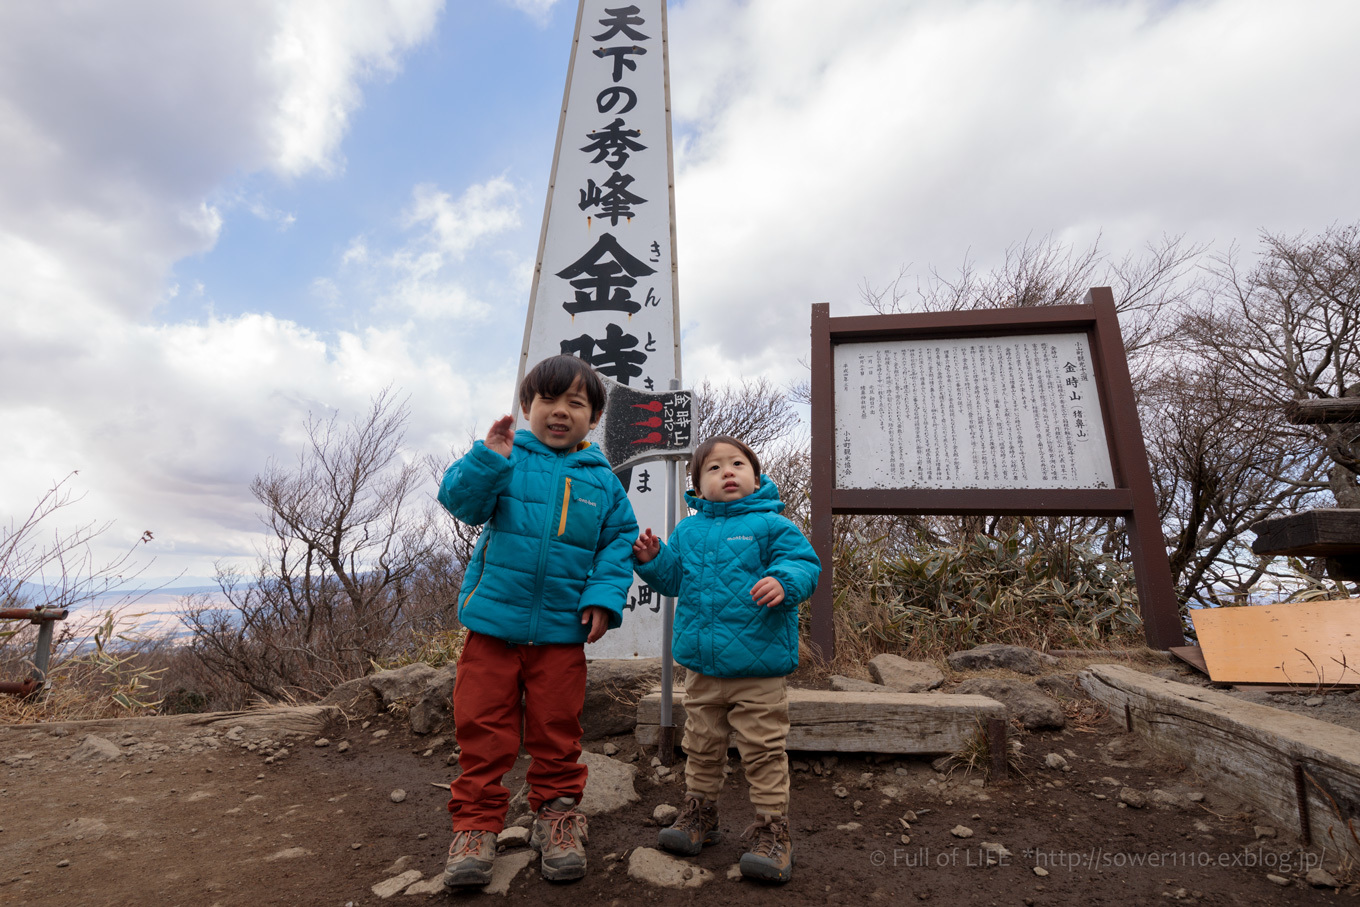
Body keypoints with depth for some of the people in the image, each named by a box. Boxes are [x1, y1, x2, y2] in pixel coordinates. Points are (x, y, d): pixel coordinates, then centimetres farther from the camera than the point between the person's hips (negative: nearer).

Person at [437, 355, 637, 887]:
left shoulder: (601, 480, 3)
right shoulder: (509, 459, -1)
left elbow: (619, 540, 4)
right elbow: (461, 501, -10)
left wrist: (605, 595, -8)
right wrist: (489, 459, -26)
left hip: (562, 629, 1)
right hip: (494, 620, 0)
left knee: (557, 732, 13)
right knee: (482, 728, 10)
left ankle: (557, 814, 34)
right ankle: (476, 823, 29)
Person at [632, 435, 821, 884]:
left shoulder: (770, 524, -6)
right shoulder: (687, 531, 8)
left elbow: (805, 563, -11)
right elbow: (674, 579, 15)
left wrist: (783, 581, -31)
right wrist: (652, 559, -3)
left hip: (759, 668, -5)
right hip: (701, 666, 5)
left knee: (763, 751, 5)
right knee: (701, 746, 20)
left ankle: (772, 833, 23)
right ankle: (698, 816, 39)